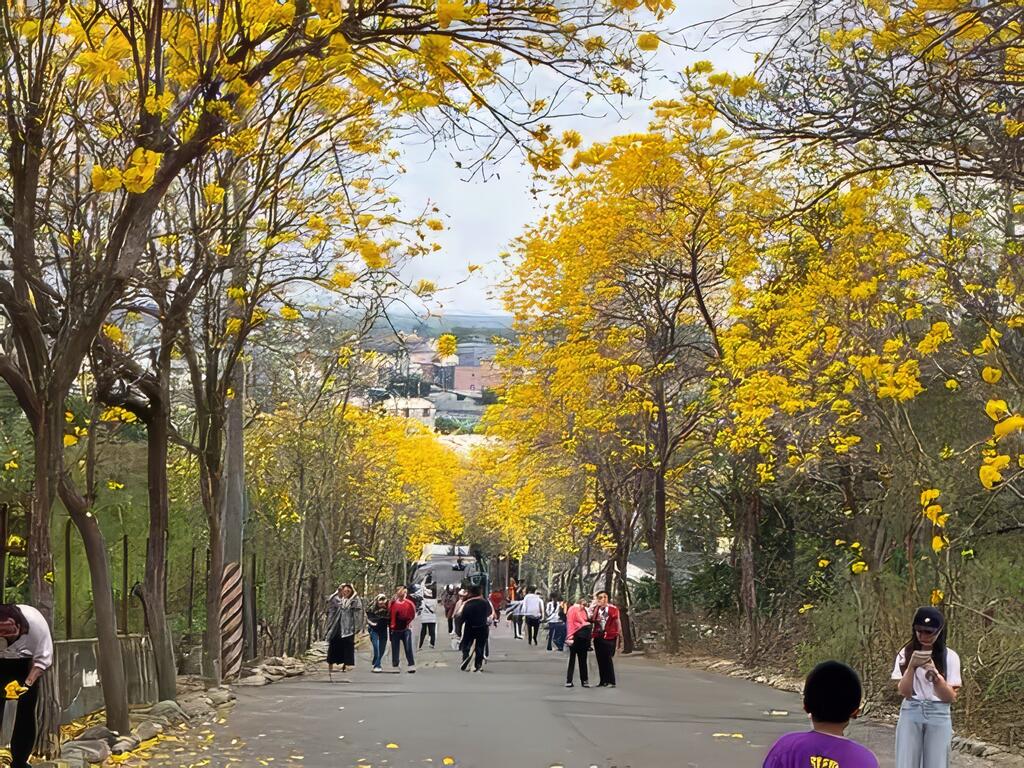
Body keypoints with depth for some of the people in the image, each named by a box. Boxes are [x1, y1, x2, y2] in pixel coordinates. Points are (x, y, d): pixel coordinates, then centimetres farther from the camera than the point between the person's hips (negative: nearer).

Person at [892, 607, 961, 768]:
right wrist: (912, 666, -22)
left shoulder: (950, 657, -2)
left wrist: (936, 676, -22)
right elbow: (903, 691, -7)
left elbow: (951, 697, -5)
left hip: (939, 717, 0)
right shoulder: (906, 654, -1)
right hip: (910, 714, 0)